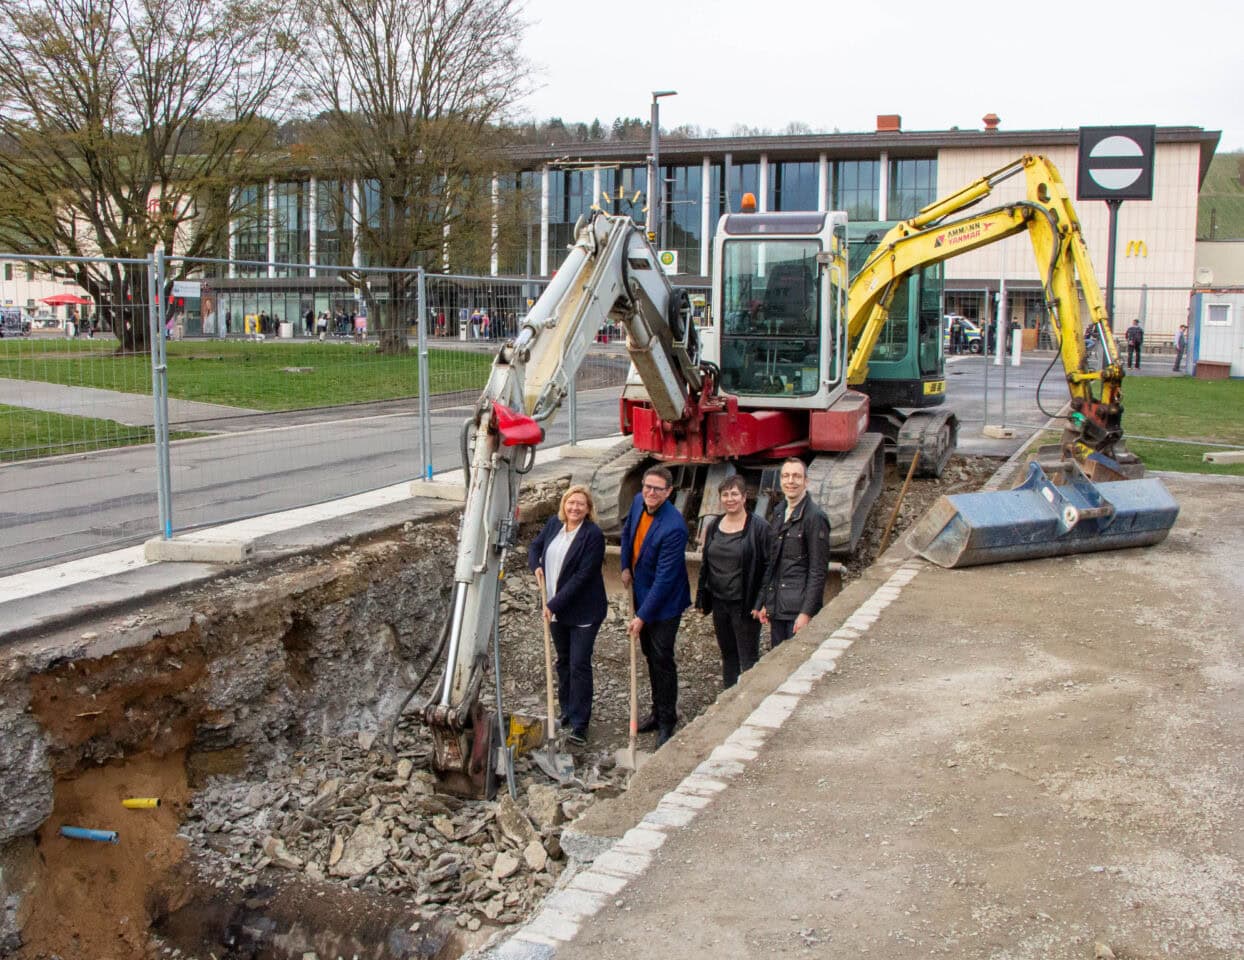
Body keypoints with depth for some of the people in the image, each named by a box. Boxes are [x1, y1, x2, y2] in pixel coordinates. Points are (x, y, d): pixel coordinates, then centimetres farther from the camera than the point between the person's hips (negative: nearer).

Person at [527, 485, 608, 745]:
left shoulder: (593, 534, -19)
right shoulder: (554, 524, 1)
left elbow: (583, 576, -22)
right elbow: (535, 546, 18)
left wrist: (555, 604, -21)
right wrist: (536, 567, -4)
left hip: (583, 611, -7)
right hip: (555, 608, 7)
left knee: (579, 665, -5)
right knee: (563, 661, 18)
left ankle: (580, 724, 0)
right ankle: (567, 712, 33)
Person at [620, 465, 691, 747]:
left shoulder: (674, 527, -29)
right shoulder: (639, 501, -6)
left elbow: (665, 579, -27)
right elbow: (628, 531, 18)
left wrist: (642, 617, -26)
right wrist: (626, 566, 8)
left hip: (665, 600, -8)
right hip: (642, 593, 8)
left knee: (662, 658, -1)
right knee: (650, 656, 18)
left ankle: (667, 721, 13)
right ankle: (657, 711, 33)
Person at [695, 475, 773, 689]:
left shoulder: (759, 528, -10)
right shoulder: (713, 527, 8)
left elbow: (769, 567, -11)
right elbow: (705, 565, 14)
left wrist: (761, 603, -16)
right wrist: (701, 597, 10)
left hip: (744, 604, -6)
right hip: (719, 602, 6)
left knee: (748, 658, -1)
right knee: (727, 654, 15)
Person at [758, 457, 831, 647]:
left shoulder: (815, 517, -11)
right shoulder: (777, 513, 11)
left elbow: (818, 571, -12)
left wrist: (807, 613, -15)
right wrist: (765, 603, 14)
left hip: (799, 608, -7)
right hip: (777, 606, 7)